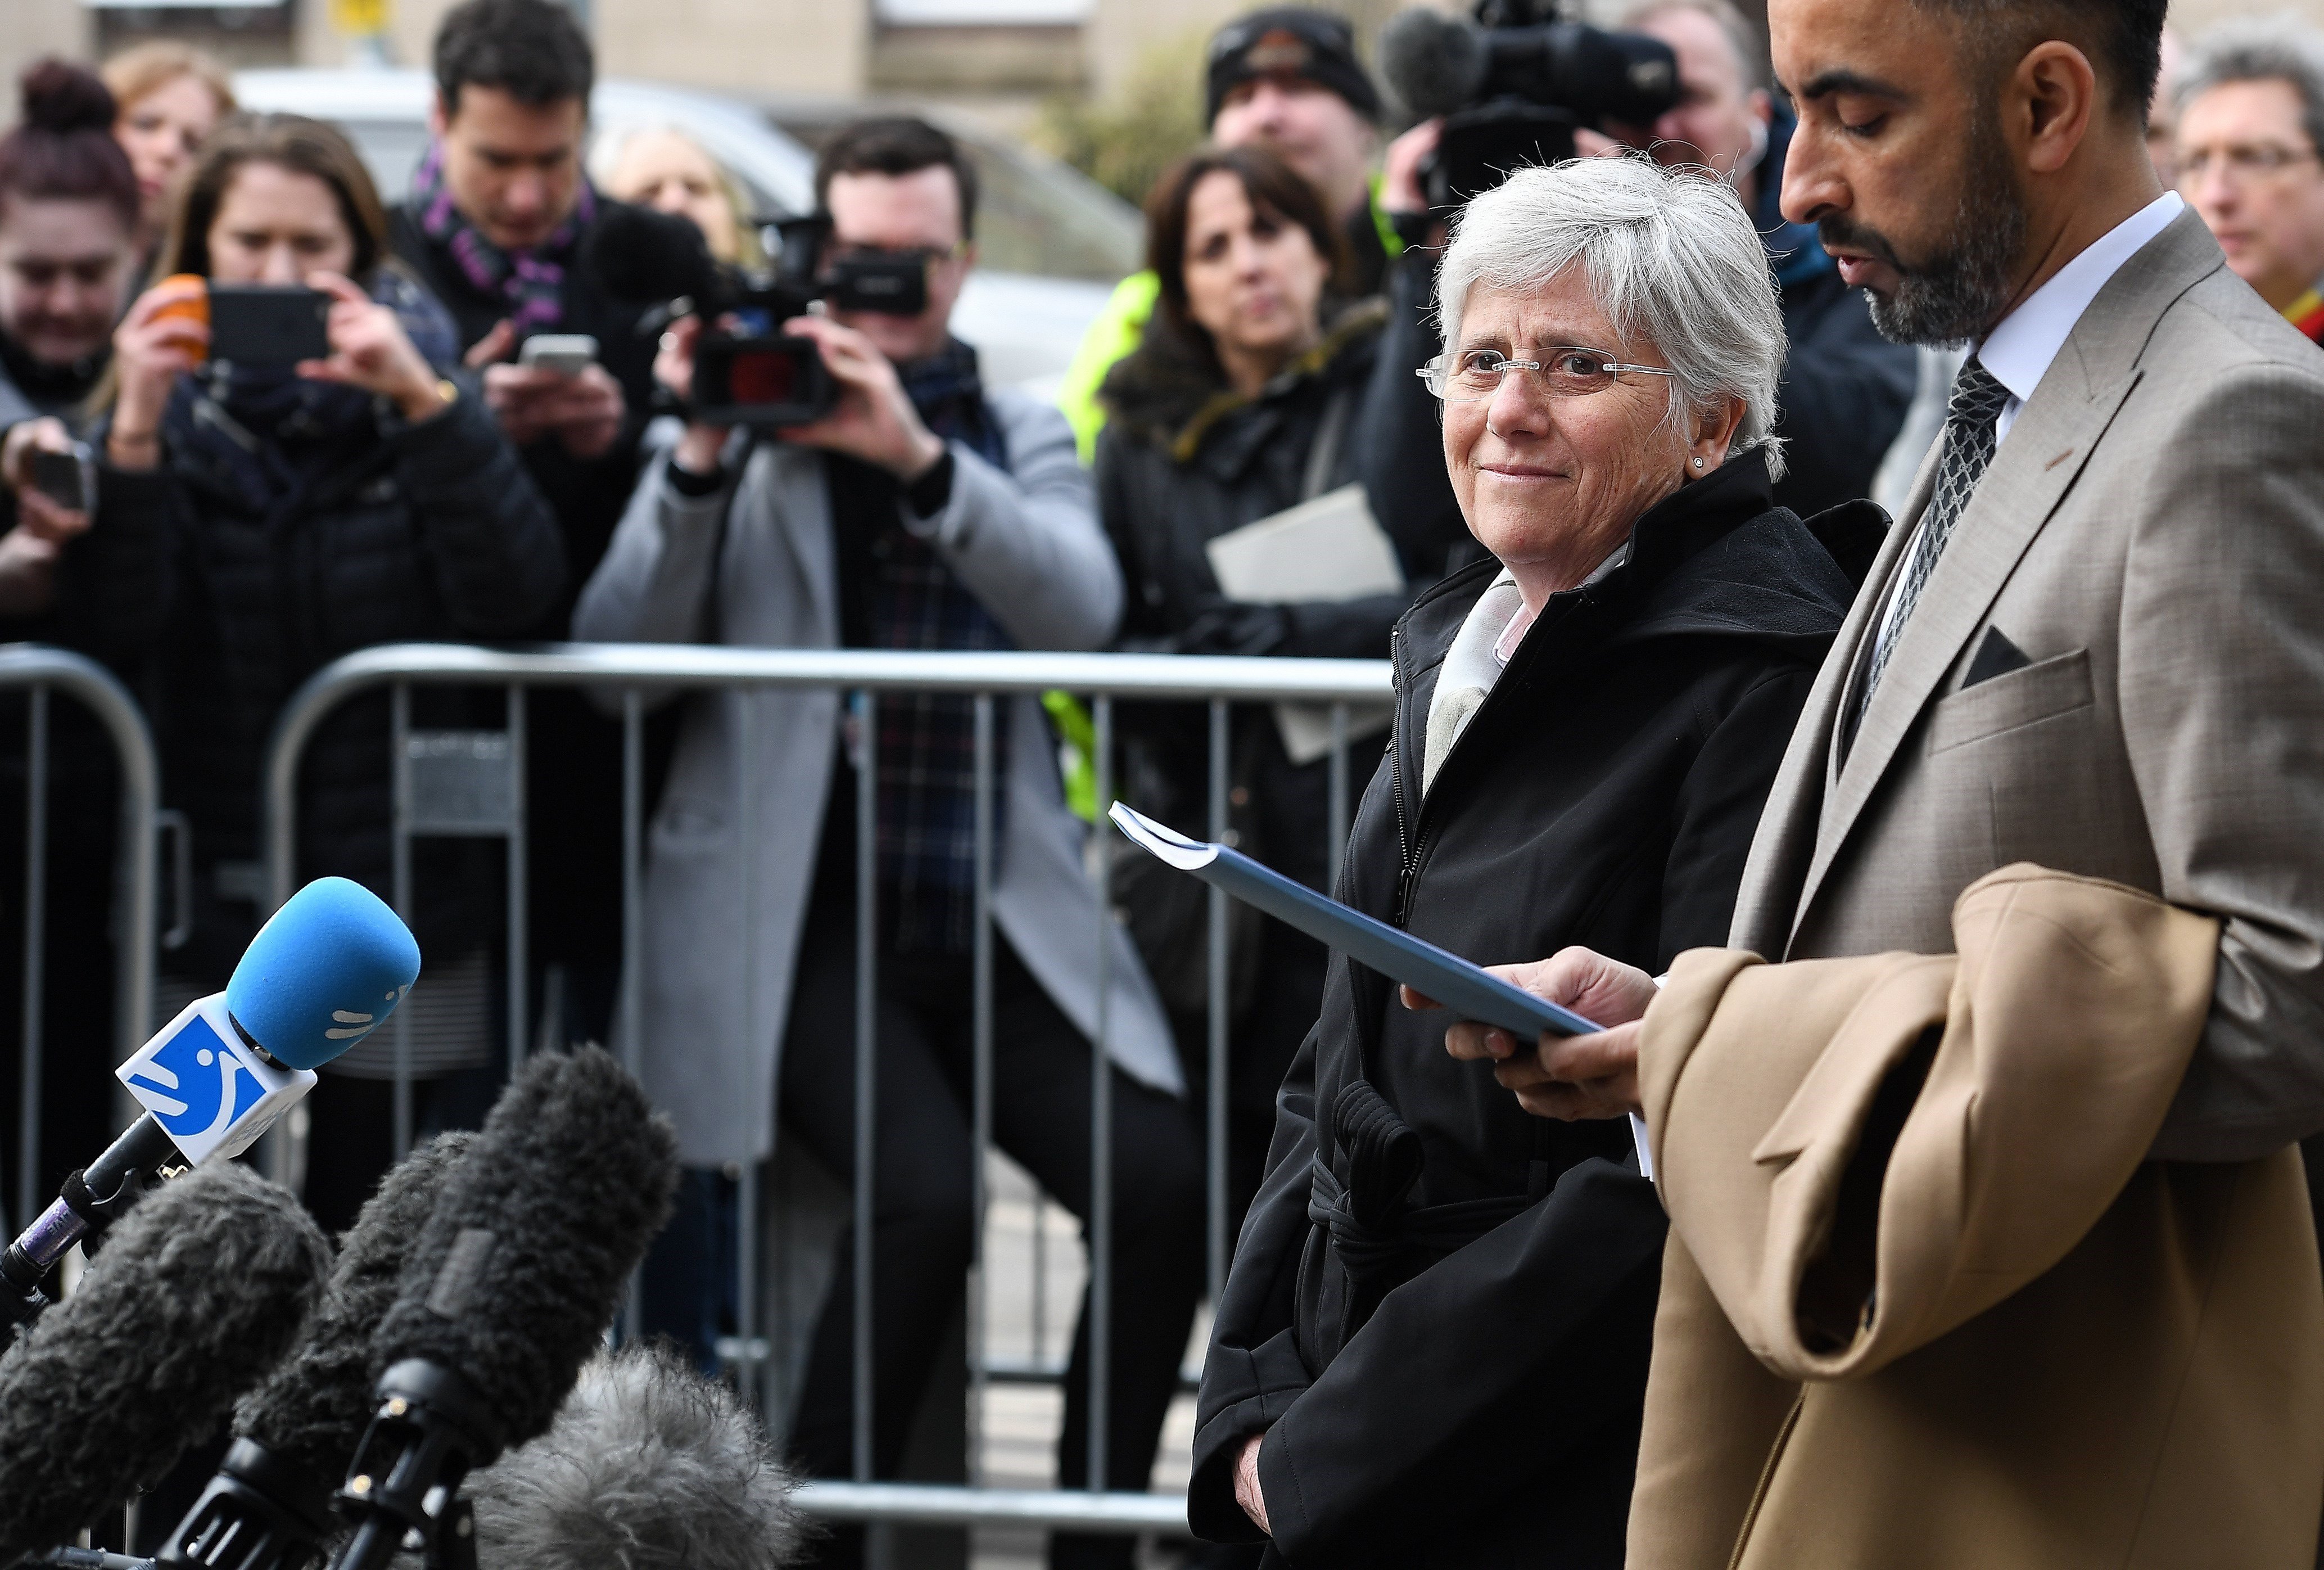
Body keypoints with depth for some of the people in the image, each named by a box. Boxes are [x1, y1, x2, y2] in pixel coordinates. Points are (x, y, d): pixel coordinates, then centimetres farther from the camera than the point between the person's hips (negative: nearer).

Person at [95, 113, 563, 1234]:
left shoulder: (413, 388, 3)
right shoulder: (167, 400, 4)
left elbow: (514, 593, -13)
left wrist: (425, 405, -23)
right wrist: (132, 437, -21)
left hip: (397, 905, 0)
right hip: (206, 909, 0)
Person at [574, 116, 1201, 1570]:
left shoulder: (1022, 439, 14)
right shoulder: (750, 421, 7)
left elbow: (1085, 611, -7)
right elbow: (617, 658, -4)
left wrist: (918, 456, -20)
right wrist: (703, 461, -17)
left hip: (998, 924, 3)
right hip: (800, 924, -3)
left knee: (1166, 1187, -18)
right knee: (927, 1190, -28)